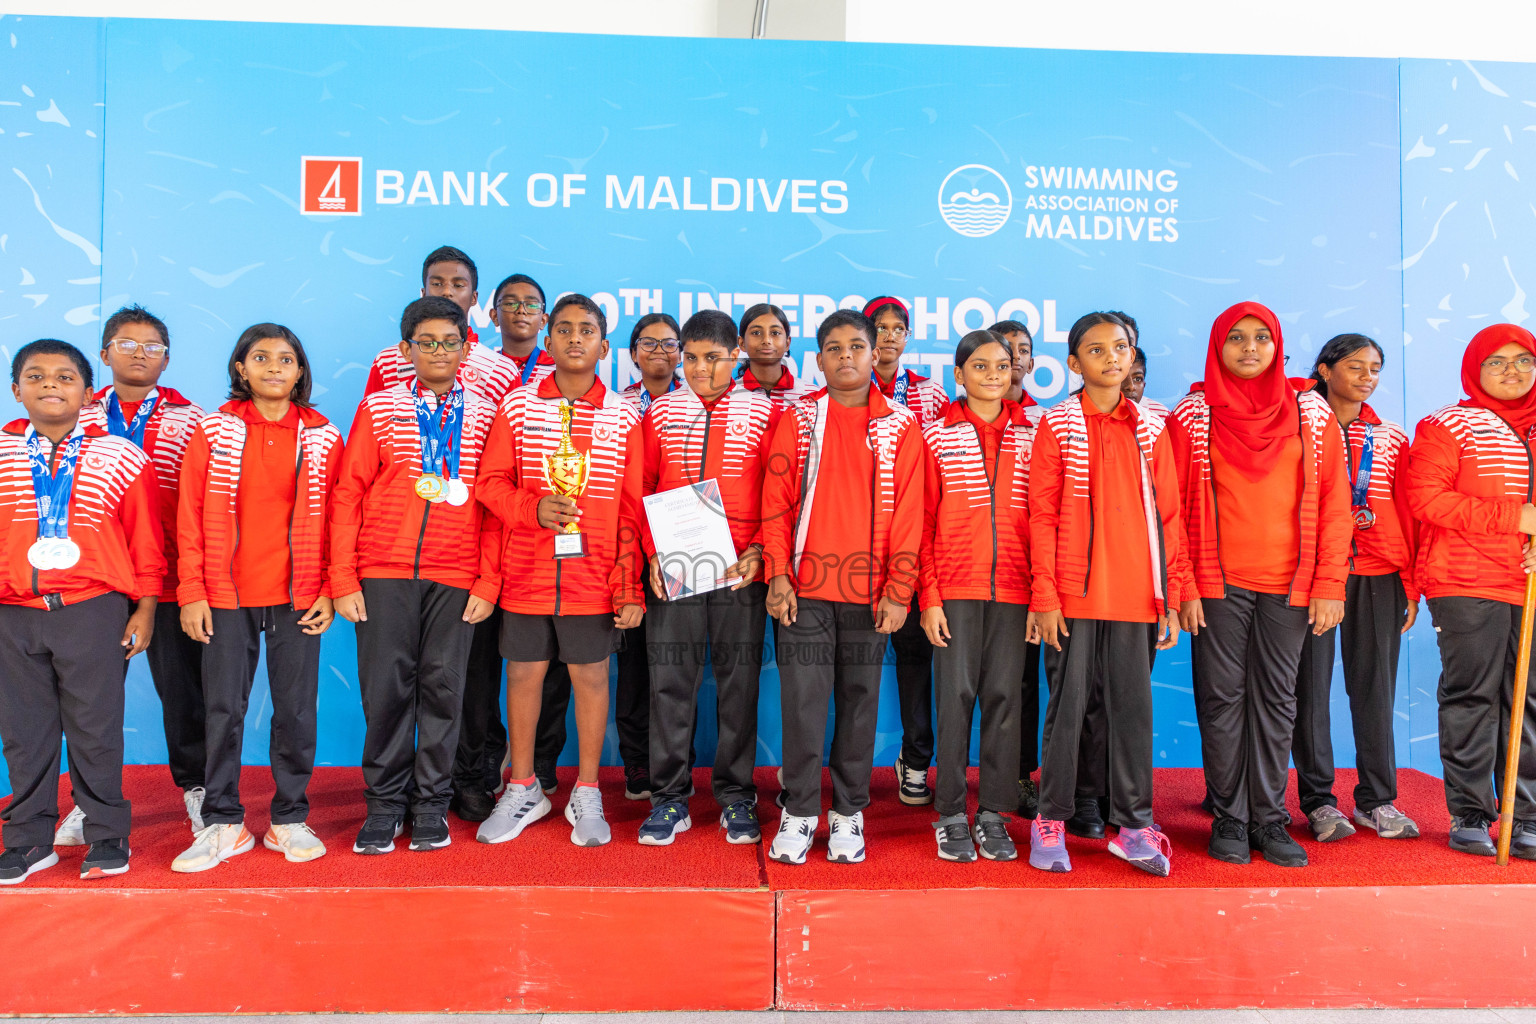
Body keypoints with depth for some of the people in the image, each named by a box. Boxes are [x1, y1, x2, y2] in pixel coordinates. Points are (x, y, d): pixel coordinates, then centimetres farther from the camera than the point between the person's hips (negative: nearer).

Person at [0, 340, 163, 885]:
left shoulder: (120, 457, 1)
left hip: (94, 611, -2)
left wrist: (145, 608, 0)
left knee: (95, 727, 4)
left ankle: (106, 837, 18)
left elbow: (146, 537, 3)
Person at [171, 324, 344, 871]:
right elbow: (191, 516, 3)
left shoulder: (322, 437, 4)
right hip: (226, 597, 0)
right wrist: (192, 592, -3)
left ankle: (289, 820, 19)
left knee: (296, 709, 5)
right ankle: (224, 824, 20)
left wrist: (329, 590, -2)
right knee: (223, 709, 5)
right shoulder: (214, 432, 4)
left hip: (298, 597, 0)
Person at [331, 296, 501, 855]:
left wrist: (488, 582, -1)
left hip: (455, 577, 0)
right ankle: (386, 803, 16)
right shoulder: (379, 409, 6)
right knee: (386, 686, 2)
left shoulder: (485, 416, 7)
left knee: (443, 686, 3)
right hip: (383, 573, 0)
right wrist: (343, 579, -2)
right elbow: (348, 494, 4)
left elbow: (493, 504, 6)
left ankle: (431, 801, 17)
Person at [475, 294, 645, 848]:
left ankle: (586, 796, 23)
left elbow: (634, 510, 1)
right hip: (527, 573, 1)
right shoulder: (517, 406, 3)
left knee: (591, 677, 6)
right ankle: (523, 791, 28)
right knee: (524, 674, 10)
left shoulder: (623, 417, 1)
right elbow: (492, 482, 5)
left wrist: (631, 589, -3)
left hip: (594, 576, -1)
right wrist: (533, 507, -15)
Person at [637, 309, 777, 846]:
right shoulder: (661, 411, 8)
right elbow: (641, 489, 9)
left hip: (740, 570, -1)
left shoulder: (762, 411, 4)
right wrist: (653, 551, -4)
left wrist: (758, 551, -10)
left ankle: (735, 797, 20)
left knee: (739, 682, 6)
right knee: (670, 681, 4)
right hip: (672, 571, 1)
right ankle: (669, 799, 16)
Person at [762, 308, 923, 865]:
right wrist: (777, 574, -5)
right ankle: (799, 813, 15)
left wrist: (899, 590, -4)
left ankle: (848, 813, 21)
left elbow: (908, 512, 3)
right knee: (803, 699, 0)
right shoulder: (797, 419, 7)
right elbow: (776, 501, 3)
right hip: (804, 588, 0)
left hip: (869, 589, 1)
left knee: (860, 699, 7)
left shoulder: (900, 426, 7)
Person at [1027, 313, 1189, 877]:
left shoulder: (1152, 429, 11)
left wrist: (1173, 596, 5)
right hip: (1074, 597, -2)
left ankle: (1133, 825, 18)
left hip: (1136, 597, 3)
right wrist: (1045, 596, -9)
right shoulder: (1057, 426, 2)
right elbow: (1042, 516, -2)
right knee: (1068, 707, 4)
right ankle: (1051, 821, 16)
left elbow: (1168, 515, 10)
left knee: (1133, 707, 7)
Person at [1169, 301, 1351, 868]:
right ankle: (1229, 816, 14)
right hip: (1218, 582, -1)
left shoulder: (1312, 414, 7)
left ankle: (1269, 816, 18)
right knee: (1222, 697, 3)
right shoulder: (1193, 415, 2)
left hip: (1289, 584, 2)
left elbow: (1333, 502, 5)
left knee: (1277, 698, 7)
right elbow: (1175, 507, 0)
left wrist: (1330, 584, -2)